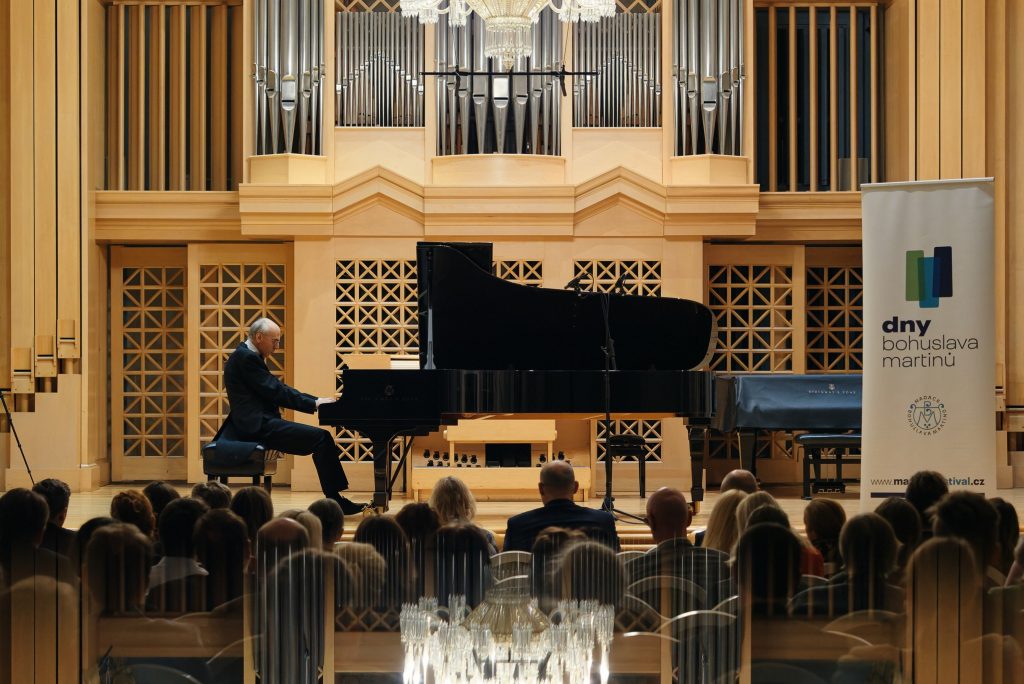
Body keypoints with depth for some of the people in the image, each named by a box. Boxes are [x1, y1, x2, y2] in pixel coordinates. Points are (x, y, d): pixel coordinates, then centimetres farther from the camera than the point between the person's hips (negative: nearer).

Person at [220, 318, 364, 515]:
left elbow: (278, 389, 19)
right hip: (257, 425, -11)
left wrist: (316, 400, 10)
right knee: (321, 438, -15)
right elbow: (275, 392, -16)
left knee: (321, 438, 6)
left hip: (260, 423, 11)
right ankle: (335, 501, -11)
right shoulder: (246, 358, -12)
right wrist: (314, 404, -11)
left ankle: (334, 500, 1)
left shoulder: (248, 356, 20)